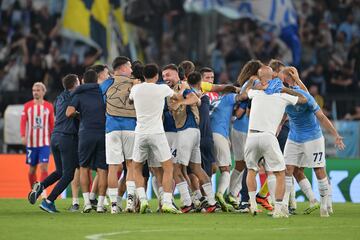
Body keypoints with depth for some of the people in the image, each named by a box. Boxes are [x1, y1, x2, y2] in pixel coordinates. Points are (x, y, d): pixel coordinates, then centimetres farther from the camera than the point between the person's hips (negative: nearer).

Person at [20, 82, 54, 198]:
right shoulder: (27, 106, 4)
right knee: (32, 168, 8)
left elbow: (52, 124, 8)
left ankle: (43, 191, -17)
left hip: (45, 142, -1)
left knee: (44, 167, -12)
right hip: (31, 142, 1)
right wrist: (23, 136, -15)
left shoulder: (49, 106, 5)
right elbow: (23, 122, -2)